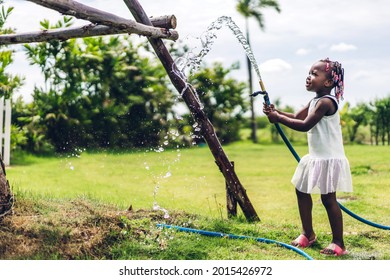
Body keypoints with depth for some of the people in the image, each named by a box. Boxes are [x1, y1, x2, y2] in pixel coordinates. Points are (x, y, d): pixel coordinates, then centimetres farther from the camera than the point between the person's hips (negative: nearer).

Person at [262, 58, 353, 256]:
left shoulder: (326, 102, -19)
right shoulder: (315, 101, 12)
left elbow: (305, 125, -25)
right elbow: (296, 116, 13)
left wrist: (279, 118, -20)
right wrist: (276, 112, -3)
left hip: (329, 159, -10)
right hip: (316, 158, 10)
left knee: (328, 199, -6)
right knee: (301, 191, 16)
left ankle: (338, 242, 4)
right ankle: (308, 234, 29)